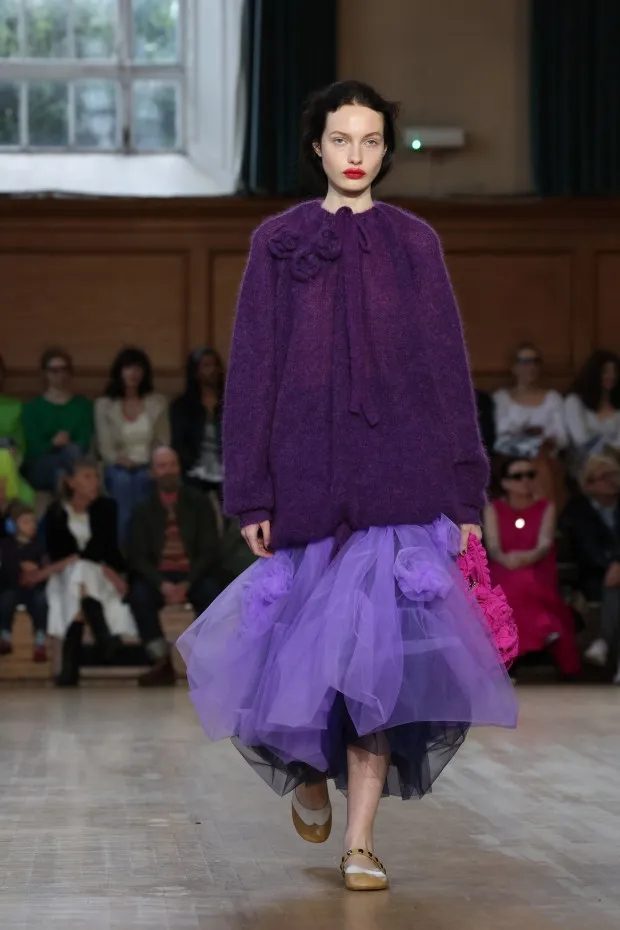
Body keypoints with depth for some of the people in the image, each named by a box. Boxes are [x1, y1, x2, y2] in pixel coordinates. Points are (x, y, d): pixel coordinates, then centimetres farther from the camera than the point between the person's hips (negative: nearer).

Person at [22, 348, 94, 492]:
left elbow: (85, 443, 0)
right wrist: (53, 444, -22)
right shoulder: (32, 407, 10)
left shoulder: (83, 405, 14)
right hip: (39, 471, -1)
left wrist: (64, 443, -21)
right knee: (72, 452, -33)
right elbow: (34, 449, -2)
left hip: (74, 469, 1)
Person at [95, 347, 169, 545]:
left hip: (148, 469, 0)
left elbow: (163, 442, 8)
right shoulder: (104, 405, 11)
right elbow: (105, 446, 3)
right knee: (121, 479, -35)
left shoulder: (158, 402, 14)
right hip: (120, 470, 0)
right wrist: (120, 460, -16)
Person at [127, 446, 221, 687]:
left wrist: (187, 584, -18)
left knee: (211, 593, -33)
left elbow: (209, 550, -2)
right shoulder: (143, 510, 7)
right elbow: (139, 557, -1)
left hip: (194, 576, -1)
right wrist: (162, 584, -21)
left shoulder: (199, 503, 5)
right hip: (159, 577, 1)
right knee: (139, 595, -31)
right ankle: (162, 663, -25)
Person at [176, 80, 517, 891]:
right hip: (307, 475, 0)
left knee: (380, 654, -7)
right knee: (317, 639, 5)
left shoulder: (414, 244, 7)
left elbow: (448, 368, 6)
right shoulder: (278, 244, 5)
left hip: (399, 478, 0)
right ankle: (311, 770, 37)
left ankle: (360, 842, -2)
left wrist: (464, 495, 1)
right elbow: (252, 368, 3)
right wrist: (251, 495, -3)